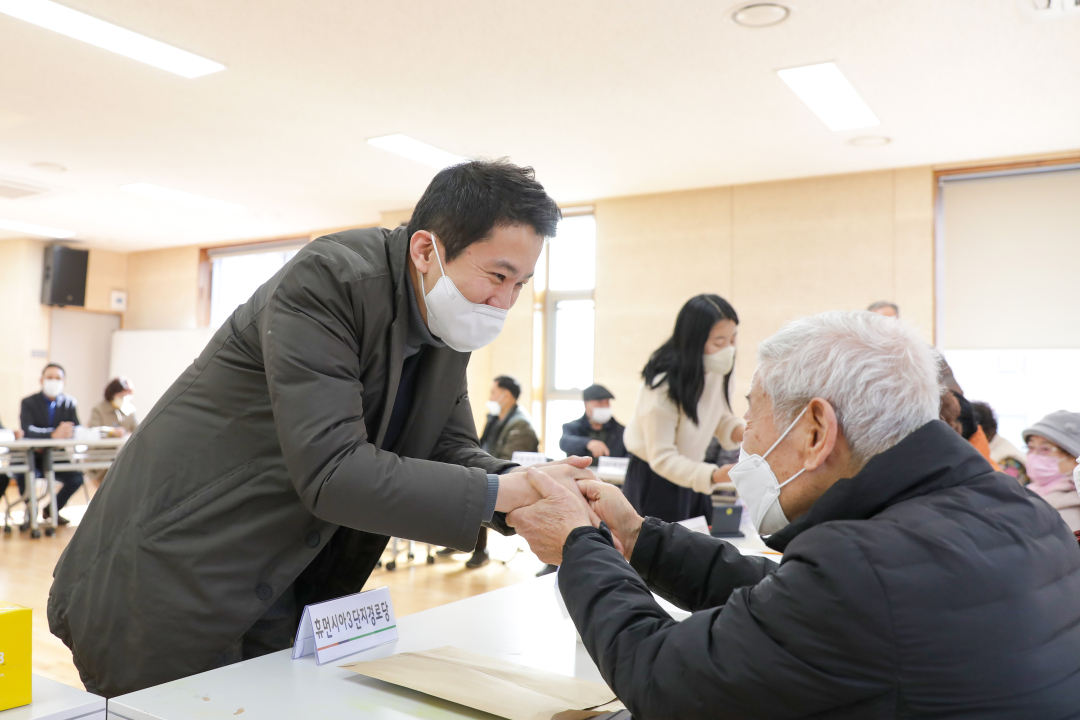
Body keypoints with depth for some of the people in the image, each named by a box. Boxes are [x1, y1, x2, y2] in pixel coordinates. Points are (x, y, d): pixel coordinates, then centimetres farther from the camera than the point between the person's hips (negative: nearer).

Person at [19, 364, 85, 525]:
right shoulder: (29, 402, -3)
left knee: (77, 478, -22)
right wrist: (53, 434, -39)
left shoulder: (69, 403, 5)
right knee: (24, 474, -32)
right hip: (34, 457, -2)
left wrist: (69, 431, -32)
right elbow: (27, 430, -21)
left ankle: (52, 510, 11)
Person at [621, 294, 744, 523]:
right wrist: (714, 475, -38)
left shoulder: (717, 370, -8)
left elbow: (721, 418, 5)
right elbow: (661, 458, -26)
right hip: (654, 480, -6)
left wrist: (742, 432, -18)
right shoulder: (664, 384, -28)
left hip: (691, 473, 6)